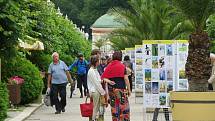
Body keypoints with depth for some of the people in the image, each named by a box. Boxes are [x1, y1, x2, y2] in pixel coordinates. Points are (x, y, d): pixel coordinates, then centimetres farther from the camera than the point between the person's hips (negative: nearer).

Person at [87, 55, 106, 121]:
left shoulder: (95, 70, 14)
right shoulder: (91, 71, -14)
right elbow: (96, 83, -15)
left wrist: (102, 91, 8)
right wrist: (102, 92, -12)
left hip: (98, 91, 9)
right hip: (94, 91, -9)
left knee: (97, 108, 10)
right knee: (95, 108, -4)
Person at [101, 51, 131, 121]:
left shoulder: (109, 66, 6)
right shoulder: (122, 66, -5)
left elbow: (103, 77, -2)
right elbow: (126, 79, -6)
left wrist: (108, 81, -14)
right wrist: (129, 90, 0)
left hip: (111, 89, 4)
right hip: (121, 88, -4)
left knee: (114, 107, 10)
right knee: (124, 107, 2)